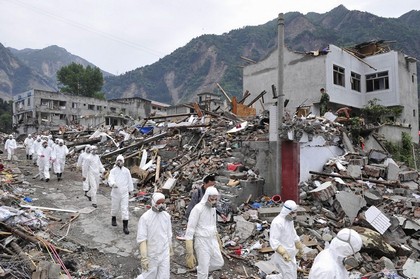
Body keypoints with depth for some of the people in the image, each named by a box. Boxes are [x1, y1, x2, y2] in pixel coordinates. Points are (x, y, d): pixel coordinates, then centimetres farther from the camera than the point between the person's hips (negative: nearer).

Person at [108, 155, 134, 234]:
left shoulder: (126, 171, -1)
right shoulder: (113, 170, -6)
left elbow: (129, 180, 9)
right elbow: (110, 179, -22)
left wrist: (130, 190, 16)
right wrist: (113, 184, -43)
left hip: (124, 193, 0)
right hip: (115, 193, 0)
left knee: (125, 209, -4)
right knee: (115, 207, 17)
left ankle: (125, 226, 1)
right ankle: (113, 219, 47)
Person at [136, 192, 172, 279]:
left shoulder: (166, 216, -3)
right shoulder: (145, 217, -18)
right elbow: (141, 239, -18)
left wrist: (169, 251, 14)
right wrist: (144, 257, -21)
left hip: (164, 254, 4)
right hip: (151, 255, -4)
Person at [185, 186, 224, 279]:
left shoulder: (213, 208, 3)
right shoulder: (197, 209, -22)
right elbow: (190, 229, -22)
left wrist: (218, 241, 24)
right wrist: (189, 252, -23)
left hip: (212, 240, 7)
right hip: (201, 242, -7)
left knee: (219, 263, 18)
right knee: (204, 271, 3)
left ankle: (201, 269, 39)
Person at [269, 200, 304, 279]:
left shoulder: (289, 220, 5)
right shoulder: (277, 222, -25)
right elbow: (274, 241, -28)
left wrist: (300, 248, 26)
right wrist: (283, 253, -39)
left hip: (291, 255, 9)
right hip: (283, 256, -9)